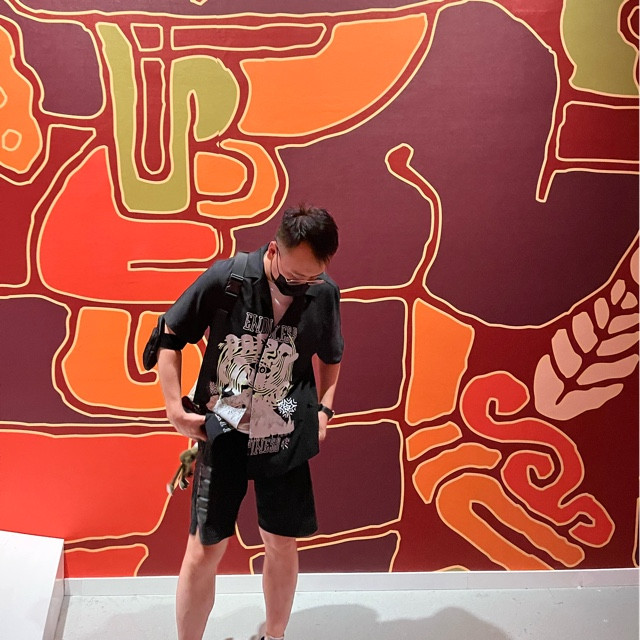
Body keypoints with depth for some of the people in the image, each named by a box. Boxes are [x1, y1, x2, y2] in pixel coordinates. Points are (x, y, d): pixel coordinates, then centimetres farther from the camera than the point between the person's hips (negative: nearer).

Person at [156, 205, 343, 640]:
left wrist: (324, 408, -1)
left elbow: (330, 358, 11)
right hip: (223, 435, -2)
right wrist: (175, 406, -10)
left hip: (286, 440, 2)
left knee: (282, 544, 14)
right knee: (205, 550, 4)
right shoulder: (226, 279, -16)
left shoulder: (325, 294, -9)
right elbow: (171, 336, -4)